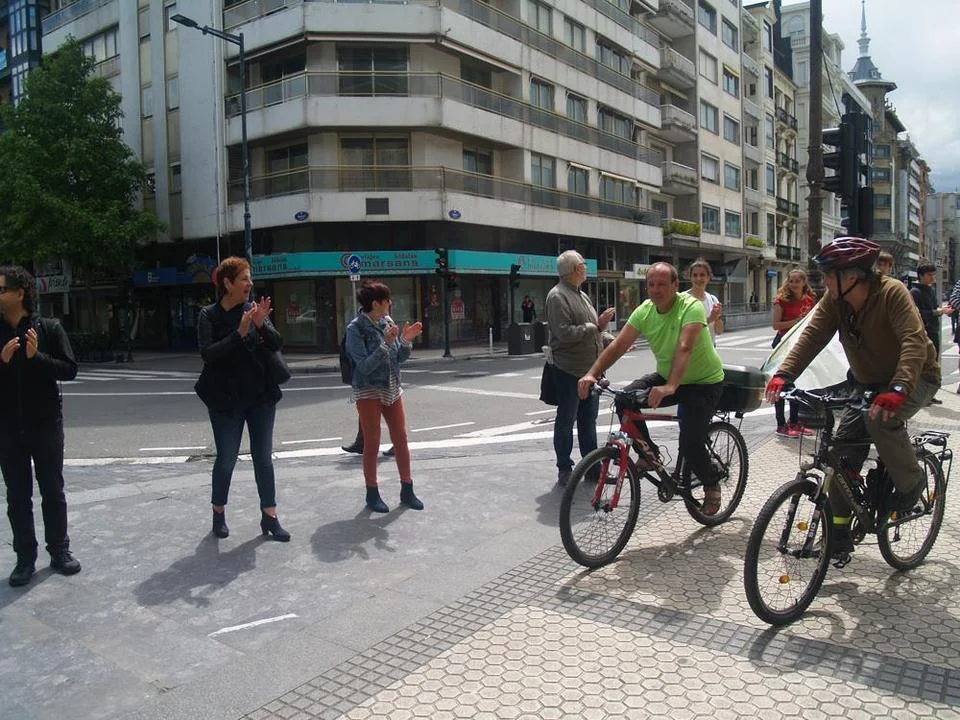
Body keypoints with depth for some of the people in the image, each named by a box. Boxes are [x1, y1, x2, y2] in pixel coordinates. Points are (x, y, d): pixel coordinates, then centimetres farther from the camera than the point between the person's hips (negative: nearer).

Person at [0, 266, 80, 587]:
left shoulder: (49, 328, -4)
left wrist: (36, 357, -21)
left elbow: (69, 369, -7)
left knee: (52, 491, 9)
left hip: (46, 424, -2)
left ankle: (59, 551, 22)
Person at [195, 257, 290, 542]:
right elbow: (207, 353, -17)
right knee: (226, 459, 6)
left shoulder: (253, 309, 2)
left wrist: (262, 325, -20)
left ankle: (269, 517, 14)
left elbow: (277, 344, -2)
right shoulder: (209, 315, -6)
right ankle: (219, 513, 27)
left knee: (264, 457, 6)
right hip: (226, 399, -3)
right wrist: (239, 333, -25)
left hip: (261, 395, 3)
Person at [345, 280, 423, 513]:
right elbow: (364, 366, -18)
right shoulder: (355, 328, -12)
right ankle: (372, 493, 16)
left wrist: (406, 341, -8)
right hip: (369, 391, -5)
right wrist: (385, 344, -26)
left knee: (401, 439, 6)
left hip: (392, 388, 5)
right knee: (372, 443, 3)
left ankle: (407, 490, 18)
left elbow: (399, 359, 9)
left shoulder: (388, 322, 3)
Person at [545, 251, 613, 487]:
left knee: (589, 420, 14)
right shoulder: (558, 296, -13)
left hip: (589, 369, 9)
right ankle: (564, 469, 12)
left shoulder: (582, 295, 16)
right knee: (566, 420, 2)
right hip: (568, 370, -8)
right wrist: (595, 326, -15)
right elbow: (564, 333, -23)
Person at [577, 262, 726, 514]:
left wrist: (670, 387, -53)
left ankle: (711, 486, 14)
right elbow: (618, 345, -14)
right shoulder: (644, 311, -8)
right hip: (666, 377, 6)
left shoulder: (691, 307, -24)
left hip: (704, 382, -6)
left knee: (690, 443, -19)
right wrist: (592, 374, -28)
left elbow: (684, 348, -39)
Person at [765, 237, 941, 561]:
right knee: (843, 449, -5)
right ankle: (839, 530, 6)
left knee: (879, 419, -34)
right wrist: (783, 374, -36)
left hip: (915, 377, -6)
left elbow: (915, 340, -37)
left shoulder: (892, 293, -26)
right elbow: (812, 336, -20)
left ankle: (911, 481, -5)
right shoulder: (834, 301, -10)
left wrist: (898, 388, -53)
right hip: (868, 382, 6)